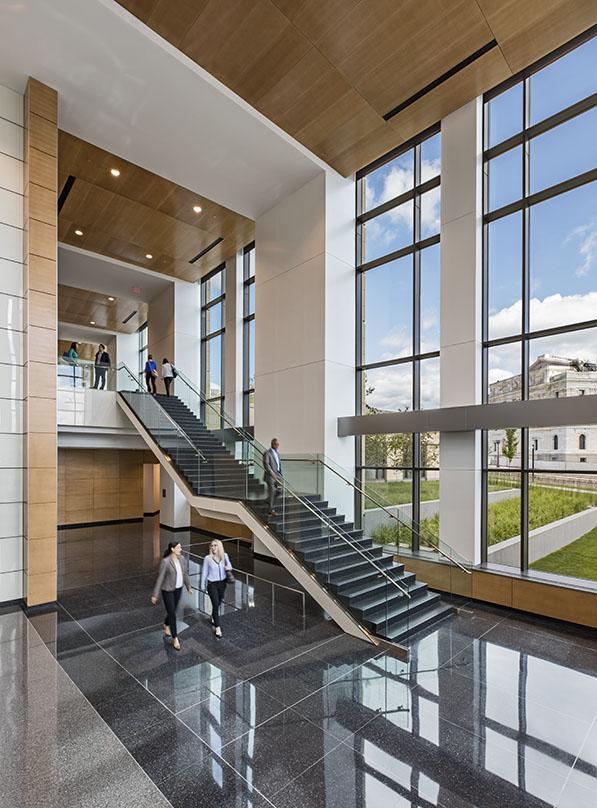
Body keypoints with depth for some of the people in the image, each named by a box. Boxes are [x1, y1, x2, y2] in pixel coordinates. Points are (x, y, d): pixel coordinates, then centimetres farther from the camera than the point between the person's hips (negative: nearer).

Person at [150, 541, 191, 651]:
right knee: (172, 614, 1)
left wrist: (188, 586, 13)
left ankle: (166, 625, 51)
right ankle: (175, 639, 15)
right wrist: (155, 595, -12)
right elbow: (160, 578, -17)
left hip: (178, 589, 5)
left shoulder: (181, 558, -7)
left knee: (172, 610, 21)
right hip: (168, 590, -5)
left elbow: (185, 573, 5)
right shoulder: (165, 561, -24)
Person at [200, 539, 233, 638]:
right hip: (212, 584, -3)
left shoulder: (224, 556, -7)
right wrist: (203, 586, 2)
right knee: (215, 604, -5)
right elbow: (204, 572, -4)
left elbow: (229, 566, 7)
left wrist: (229, 568, -17)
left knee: (218, 603, 19)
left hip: (222, 583, 3)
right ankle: (217, 627, 8)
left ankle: (214, 618, 47)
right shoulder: (207, 558, -14)